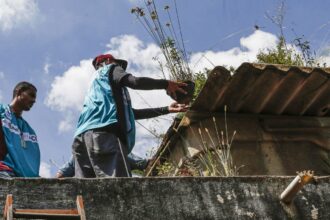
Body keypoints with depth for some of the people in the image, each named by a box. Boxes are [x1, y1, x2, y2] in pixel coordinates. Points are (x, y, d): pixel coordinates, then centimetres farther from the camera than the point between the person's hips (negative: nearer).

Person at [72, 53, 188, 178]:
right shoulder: (110, 69, 19)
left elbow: (131, 113, 38)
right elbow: (135, 82, -3)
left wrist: (166, 109, 38)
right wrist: (166, 84, 10)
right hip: (103, 133, -8)